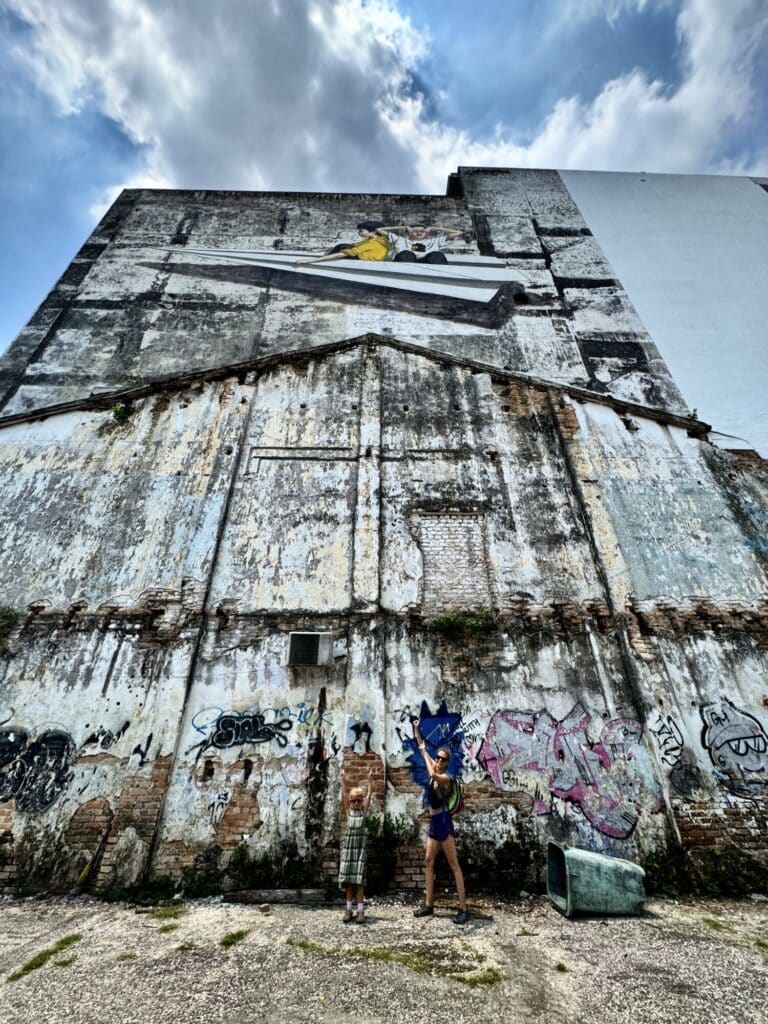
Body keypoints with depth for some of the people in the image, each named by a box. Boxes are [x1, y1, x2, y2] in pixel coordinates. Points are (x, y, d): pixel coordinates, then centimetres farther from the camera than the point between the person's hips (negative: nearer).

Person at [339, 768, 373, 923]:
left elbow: (369, 794, -5)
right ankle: (349, 909, 16)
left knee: (359, 879, -2)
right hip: (348, 846, 2)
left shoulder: (364, 810, 1)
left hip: (360, 846, -2)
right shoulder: (348, 810, 4)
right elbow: (344, 795, -1)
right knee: (348, 879, 6)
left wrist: (370, 779, -9)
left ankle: (360, 911, 4)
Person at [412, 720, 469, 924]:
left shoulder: (447, 777, -14)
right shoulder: (434, 770, 5)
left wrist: (424, 752, -27)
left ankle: (463, 908, 2)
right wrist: (417, 729, 3)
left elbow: (433, 775, -37)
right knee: (429, 860, 11)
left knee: (453, 864, -3)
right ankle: (428, 904, 21)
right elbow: (421, 746, 7)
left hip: (444, 822, -8)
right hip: (433, 822, 8)